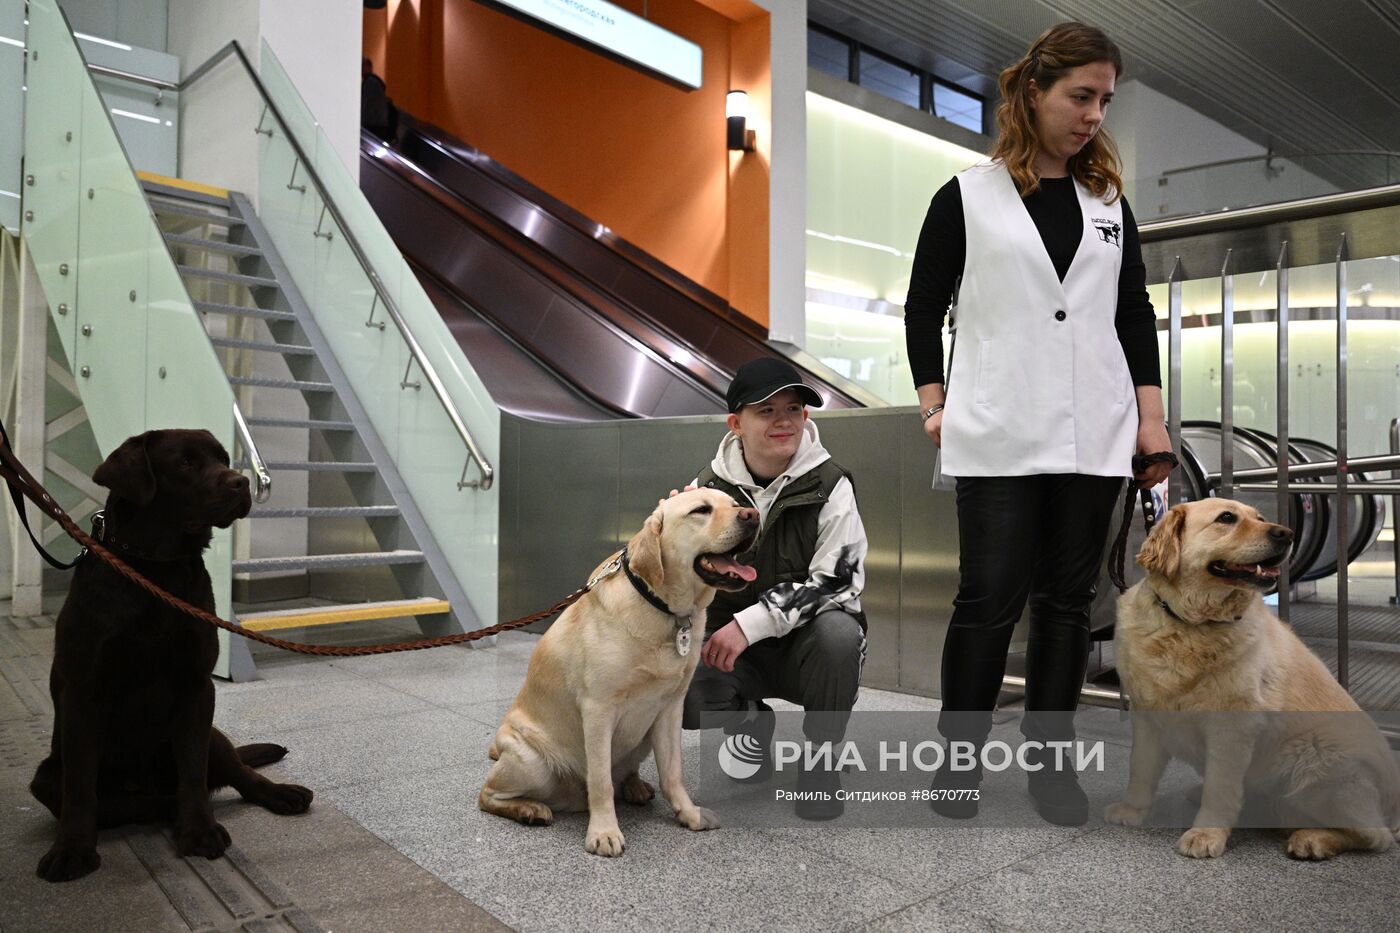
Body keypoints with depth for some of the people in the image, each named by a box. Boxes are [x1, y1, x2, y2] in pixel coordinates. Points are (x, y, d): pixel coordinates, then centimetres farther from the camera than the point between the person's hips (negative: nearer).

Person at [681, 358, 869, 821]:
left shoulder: (829, 486, -12)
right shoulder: (707, 488, -3)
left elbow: (838, 582, -19)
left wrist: (751, 622, -28)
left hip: (805, 643, -2)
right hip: (732, 645, 2)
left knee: (838, 632, -36)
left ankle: (821, 761, -7)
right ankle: (749, 721, 11)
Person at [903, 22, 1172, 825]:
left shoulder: (1109, 199, 14)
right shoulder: (967, 197, 3)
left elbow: (1136, 312, 13)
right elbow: (924, 309, 4)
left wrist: (1151, 416, 5)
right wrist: (934, 404, -5)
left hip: (1095, 432, 4)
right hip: (999, 433, -4)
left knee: (1069, 600, 7)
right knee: (991, 600, -4)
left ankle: (1050, 758, 21)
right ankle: (960, 757, 14)